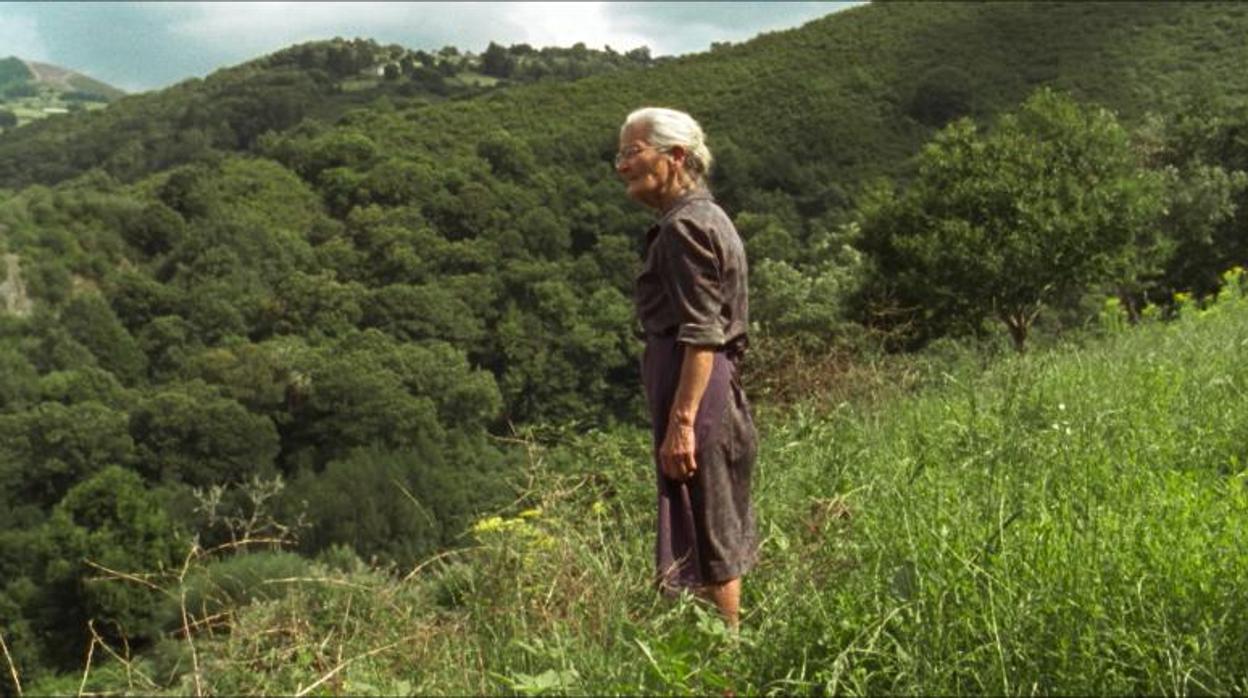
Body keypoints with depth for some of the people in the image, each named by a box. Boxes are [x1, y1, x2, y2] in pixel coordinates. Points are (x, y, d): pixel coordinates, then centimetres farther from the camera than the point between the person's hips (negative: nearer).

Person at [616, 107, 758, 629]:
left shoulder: (685, 226, -14)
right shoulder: (704, 218, 17)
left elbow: (701, 336, -21)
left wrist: (681, 422, -23)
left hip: (695, 395, -10)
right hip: (719, 394, 10)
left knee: (706, 537, -3)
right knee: (719, 534, 16)